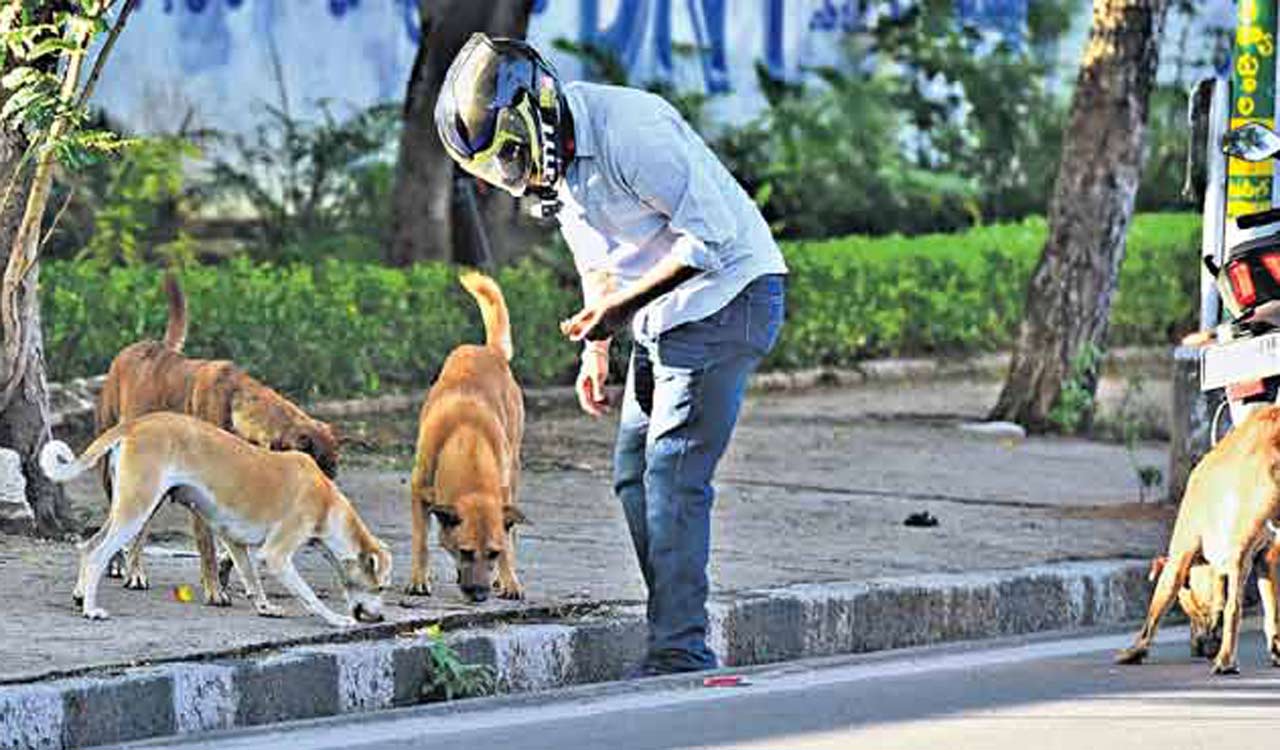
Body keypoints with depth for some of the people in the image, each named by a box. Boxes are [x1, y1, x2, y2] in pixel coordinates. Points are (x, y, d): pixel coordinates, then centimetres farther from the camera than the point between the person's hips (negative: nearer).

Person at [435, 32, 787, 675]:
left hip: (726, 294, -10)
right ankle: (679, 638, 9)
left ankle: (680, 653, -16)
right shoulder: (552, 159, 5)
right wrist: (595, 352, 11)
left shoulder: (628, 133, -25)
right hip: (666, 315, 10)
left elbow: (709, 233, -25)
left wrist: (623, 305, -23)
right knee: (634, 473, 6)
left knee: (672, 476, -15)